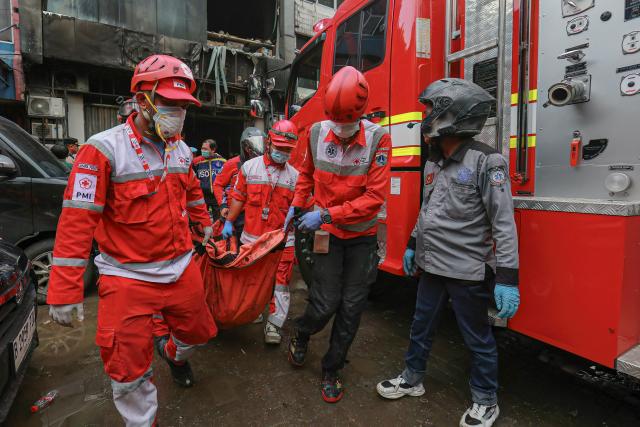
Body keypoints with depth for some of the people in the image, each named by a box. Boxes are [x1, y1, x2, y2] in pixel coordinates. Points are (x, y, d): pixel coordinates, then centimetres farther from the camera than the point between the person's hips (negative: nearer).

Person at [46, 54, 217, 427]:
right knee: (130, 370, 7)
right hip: (129, 279, -5)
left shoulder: (181, 150, 5)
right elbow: (77, 220, -16)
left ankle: (175, 354, 59)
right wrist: (65, 291, -16)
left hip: (182, 269, 6)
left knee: (198, 332, 23)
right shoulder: (104, 149, -15)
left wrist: (205, 224, 34)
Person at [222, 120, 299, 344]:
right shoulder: (249, 167, 3)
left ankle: (274, 323, 14)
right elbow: (238, 197, 7)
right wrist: (228, 222, 7)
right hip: (251, 238, 1)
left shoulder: (294, 175, 4)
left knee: (280, 284, 1)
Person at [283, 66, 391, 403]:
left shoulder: (377, 138, -14)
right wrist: (296, 206, 5)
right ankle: (301, 333, 35)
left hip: (362, 236, 0)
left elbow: (375, 197, -19)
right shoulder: (317, 132, -5)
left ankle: (332, 369, 29)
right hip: (327, 233, 0)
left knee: (351, 307, 6)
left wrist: (326, 214, -21)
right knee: (325, 303, -1)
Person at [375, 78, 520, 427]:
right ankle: (412, 379, 41)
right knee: (421, 326, 20)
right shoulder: (433, 162, 7)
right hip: (432, 266, 7)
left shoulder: (485, 162, -16)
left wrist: (507, 278, -21)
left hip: (467, 271, -7)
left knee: (477, 338, 12)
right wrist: (413, 245, 20)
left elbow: (504, 224, -18)